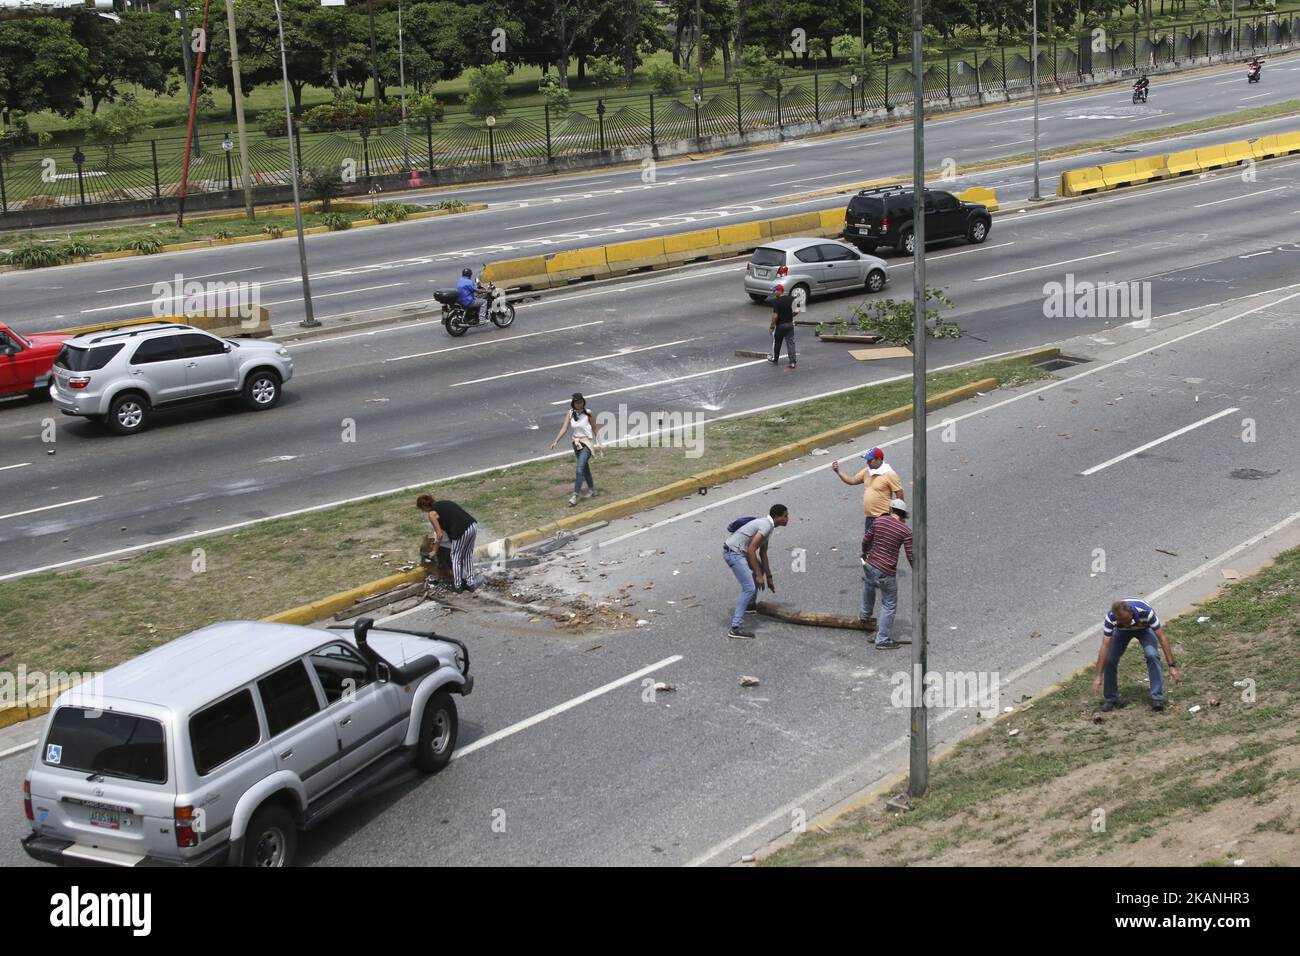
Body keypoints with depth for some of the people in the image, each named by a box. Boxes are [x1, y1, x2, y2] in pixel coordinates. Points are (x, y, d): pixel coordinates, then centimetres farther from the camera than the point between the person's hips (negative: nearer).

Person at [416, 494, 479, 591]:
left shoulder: (432, 513, 2)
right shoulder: (444, 503, 24)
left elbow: (440, 535, 2)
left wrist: (434, 551, 15)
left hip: (462, 531, -7)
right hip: (473, 525, 7)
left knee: (456, 558, 12)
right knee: (468, 556, 22)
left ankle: (457, 586, 21)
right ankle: (470, 583, 28)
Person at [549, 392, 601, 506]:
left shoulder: (588, 414, -10)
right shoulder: (570, 414, -2)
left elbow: (594, 428, -3)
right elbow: (564, 428, -7)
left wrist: (598, 443, 0)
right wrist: (556, 441, -17)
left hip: (586, 443, -5)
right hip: (576, 443, 5)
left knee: (579, 470, -14)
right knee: (585, 468, 19)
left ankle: (575, 496, -15)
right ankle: (592, 489, 36)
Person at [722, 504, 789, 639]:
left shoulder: (768, 525, 14)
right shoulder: (766, 526, -17)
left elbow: (763, 554, 21)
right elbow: (751, 550, -24)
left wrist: (769, 577, 23)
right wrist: (758, 575, -21)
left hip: (740, 552, 11)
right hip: (734, 553, -11)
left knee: (760, 568, 33)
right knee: (750, 588, -18)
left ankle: (750, 605, 43)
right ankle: (736, 627, -25)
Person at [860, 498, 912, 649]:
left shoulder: (879, 521, -1)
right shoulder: (906, 531, -10)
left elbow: (866, 540, 8)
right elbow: (910, 556, -9)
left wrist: (864, 552, 30)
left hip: (870, 565, 4)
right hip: (887, 573, -4)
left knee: (868, 585, 38)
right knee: (889, 605, 8)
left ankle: (865, 613, 57)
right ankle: (883, 640, 11)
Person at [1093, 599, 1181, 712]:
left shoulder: (1146, 612, -42)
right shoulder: (1110, 618, -38)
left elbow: (1162, 638, -34)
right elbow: (1105, 646, -33)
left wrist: (1172, 665, -36)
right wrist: (1099, 676, -34)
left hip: (1144, 628, -1)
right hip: (1121, 631, 1)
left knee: (1152, 655, -26)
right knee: (1110, 659, -15)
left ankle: (1157, 698, -16)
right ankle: (1110, 698, 4)